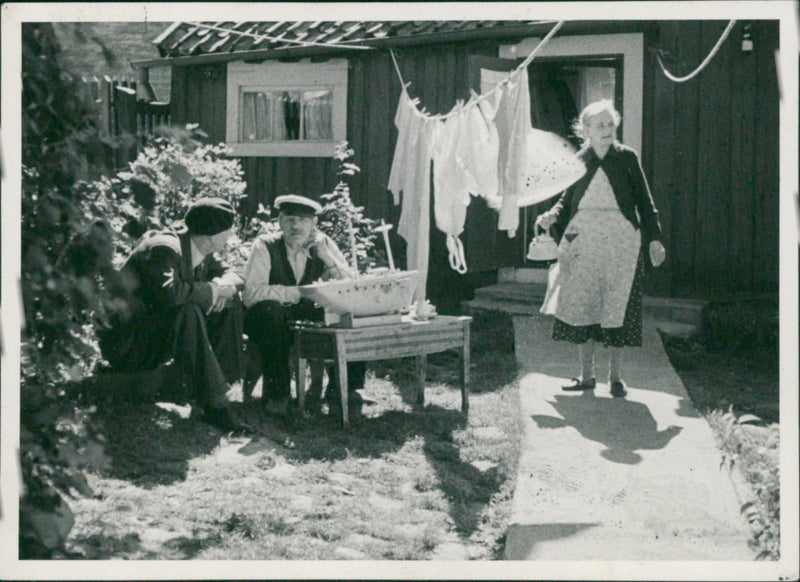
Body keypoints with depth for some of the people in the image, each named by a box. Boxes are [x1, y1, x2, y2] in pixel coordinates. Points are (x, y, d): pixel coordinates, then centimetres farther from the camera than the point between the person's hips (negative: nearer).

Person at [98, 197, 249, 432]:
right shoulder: (163, 248, -21)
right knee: (187, 312, -35)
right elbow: (168, 292, -39)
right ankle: (214, 404, -36)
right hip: (125, 342, -9)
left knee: (231, 304, 2)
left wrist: (225, 286, -10)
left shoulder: (203, 256, 6)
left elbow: (235, 278, 15)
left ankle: (221, 382, -4)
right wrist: (212, 290, -24)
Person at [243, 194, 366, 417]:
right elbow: (251, 293, -26)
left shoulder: (323, 244, -1)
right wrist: (298, 293, -25)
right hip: (265, 321, -4)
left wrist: (326, 256, -20)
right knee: (271, 310, -36)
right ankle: (276, 392, -22)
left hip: (310, 318, 4)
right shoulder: (265, 246, -12)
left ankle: (340, 388, -1)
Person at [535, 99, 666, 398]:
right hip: (583, 240, 2)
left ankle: (615, 376, 10)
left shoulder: (627, 158, 4)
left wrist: (654, 238, 2)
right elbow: (568, 198, 15)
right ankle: (586, 375, 14)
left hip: (620, 240, -2)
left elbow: (644, 200, 6)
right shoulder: (579, 160, 9)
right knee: (580, 306, 2)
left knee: (616, 306, -2)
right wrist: (551, 216, -5)